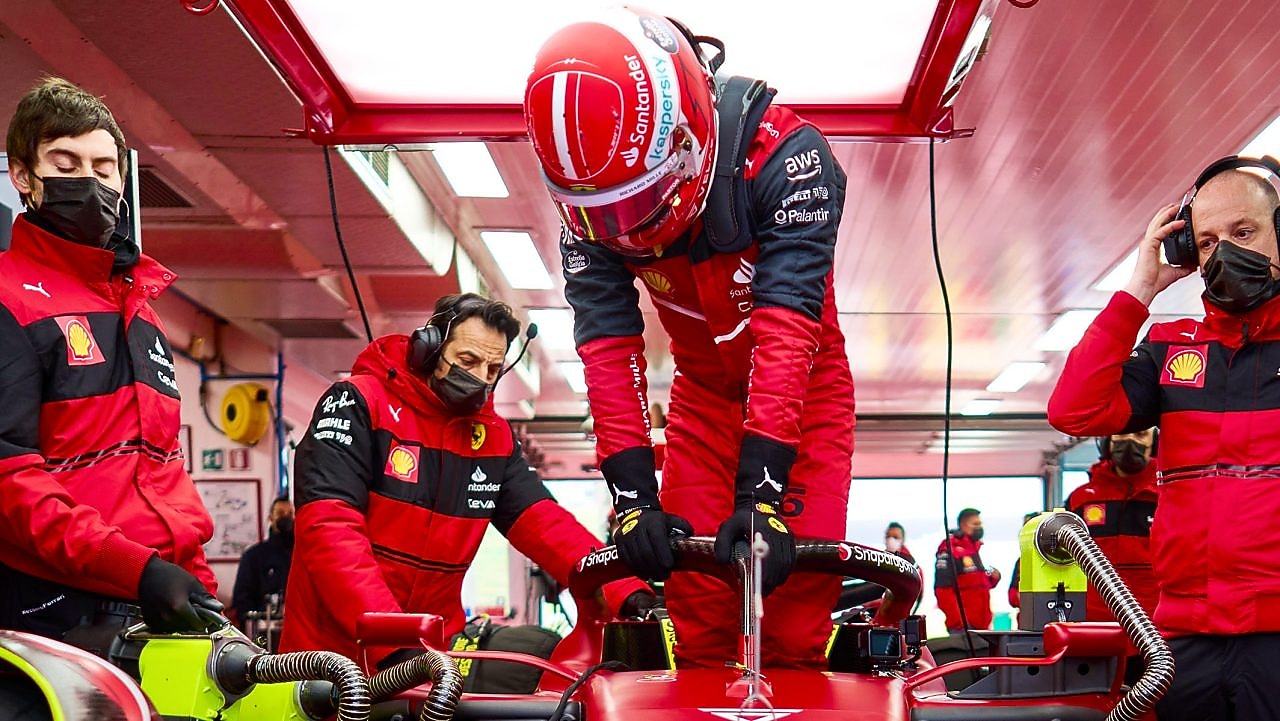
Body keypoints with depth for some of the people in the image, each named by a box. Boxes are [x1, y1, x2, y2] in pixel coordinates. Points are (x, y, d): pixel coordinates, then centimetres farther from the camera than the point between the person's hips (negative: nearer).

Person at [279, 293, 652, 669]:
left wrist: (626, 595, -16)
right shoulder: (359, 402, -8)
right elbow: (328, 526, -19)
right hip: (334, 647, -5)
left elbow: (545, 524, 2)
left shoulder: (494, 436, 9)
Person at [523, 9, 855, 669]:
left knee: (798, 568, -12)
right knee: (694, 589, -5)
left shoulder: (781, 151, -33)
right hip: (704, 387, 3)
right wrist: (634, 494, -32)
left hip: (803, 383, -3)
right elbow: (607, 344, -23)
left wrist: (760, 492, -43)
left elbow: (786, 323, -38)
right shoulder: (587, 207, -20)